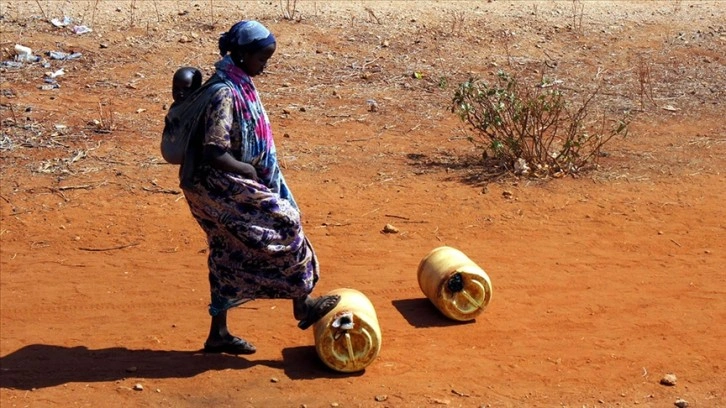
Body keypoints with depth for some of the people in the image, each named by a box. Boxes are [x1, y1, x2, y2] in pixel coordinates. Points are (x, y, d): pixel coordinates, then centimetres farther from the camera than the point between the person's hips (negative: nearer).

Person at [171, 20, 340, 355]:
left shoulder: (240, 85, 7)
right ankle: (303, 304, 9)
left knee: (229, 257, 14)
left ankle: (219, 333, 23)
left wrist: (254, 172, 7)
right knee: (284, 224, -5)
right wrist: (249, 171, -15)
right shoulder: (224, 93, -23)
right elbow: (214, 153, -28)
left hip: (230, 186, 10)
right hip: (219, 187, -10)